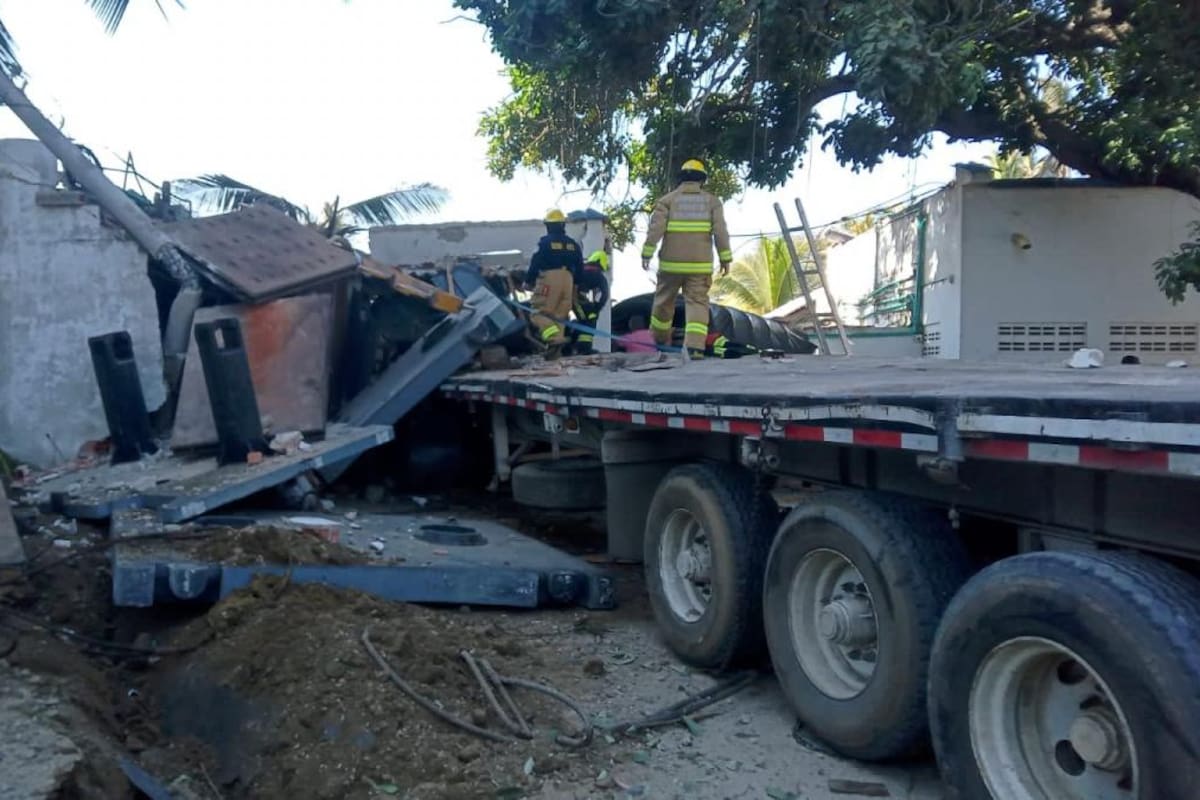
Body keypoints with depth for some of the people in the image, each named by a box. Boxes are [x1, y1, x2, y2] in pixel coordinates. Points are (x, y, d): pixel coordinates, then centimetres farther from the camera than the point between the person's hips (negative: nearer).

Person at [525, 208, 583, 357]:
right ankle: (556, 346, 2)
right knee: (560, 315, 7)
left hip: (548, 280, -5)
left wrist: (528, 281, 10)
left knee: (540, 313, -3)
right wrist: (576, 286, 28)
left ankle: (555, 338, -24)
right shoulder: (573, 244, 15)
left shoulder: (545, 242, -2)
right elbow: (579, 267, 19)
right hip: (568, 280, 5)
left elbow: (535, 264, -2)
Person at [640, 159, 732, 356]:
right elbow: (720, 231, -2)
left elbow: (656, 228, -6)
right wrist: (725, 258, 1)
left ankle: (660, 341, 32)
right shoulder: (712, 201, 7)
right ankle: (695, 346, -16)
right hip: (700, 264, 0)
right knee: (697, 303, 0)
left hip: (671, 262, 0)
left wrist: (647, 254, -5)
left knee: (664, 301, 16)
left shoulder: (667, 199, 5)